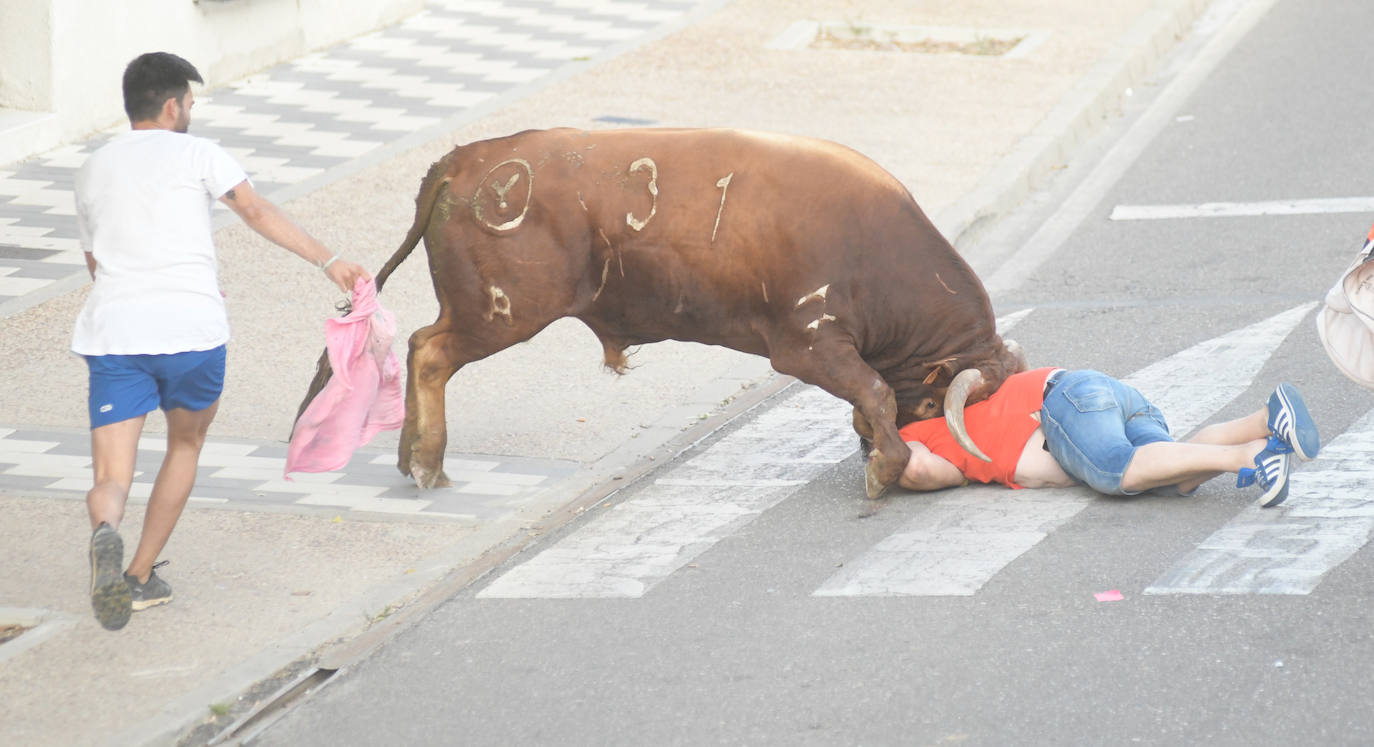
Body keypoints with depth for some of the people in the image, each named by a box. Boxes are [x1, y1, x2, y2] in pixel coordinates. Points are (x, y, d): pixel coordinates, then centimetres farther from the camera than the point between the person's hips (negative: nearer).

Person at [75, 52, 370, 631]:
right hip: (191, 331, -2)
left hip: (112, 331, 2)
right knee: (186, 442, 25)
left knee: (111, 480, -1)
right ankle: (141, 577, 24)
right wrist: (327, 261, -13)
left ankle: (106, 534, -37)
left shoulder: (92, 171, 21)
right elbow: (257, 212, -9)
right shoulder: (195, 154, 5)